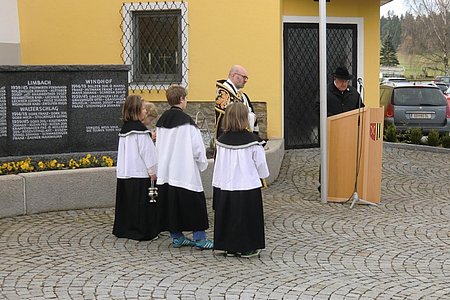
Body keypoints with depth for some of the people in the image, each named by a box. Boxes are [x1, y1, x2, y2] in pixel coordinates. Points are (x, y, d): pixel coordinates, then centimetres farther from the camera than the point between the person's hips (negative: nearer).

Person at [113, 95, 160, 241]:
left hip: (124, 172, 8)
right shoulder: (140, 130, -13)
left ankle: (123, 228, 18)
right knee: (140, 202, -3)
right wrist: (153, 170, -9)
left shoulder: (124, 128, 11)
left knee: (126, 201, 13)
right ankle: (142, 231, -1)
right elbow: (146, 151, -14)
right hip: (139, 173, -8)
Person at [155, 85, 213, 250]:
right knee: (194, 204, 1)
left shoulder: (162, 120, 7)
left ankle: (176, 236, 17)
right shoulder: (186, 121, -14)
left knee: (170, 204, 12)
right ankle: (199, 238, 3)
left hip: (165, 171, 7)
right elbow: (197, 147, -12)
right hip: (186, 172, -7)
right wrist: (202, 164, 3)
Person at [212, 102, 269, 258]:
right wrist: (263, 175, 15)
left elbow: (218, 167, 5)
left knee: (228, 218, 13)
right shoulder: (252, 141, -13)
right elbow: (261, 166, -5)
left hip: (224, 188, 4)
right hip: (248, 188, -4)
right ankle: (247, 248, 12)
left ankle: (229, 247, 19)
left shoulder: (221, 140, -2)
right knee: (248, 219, 7)